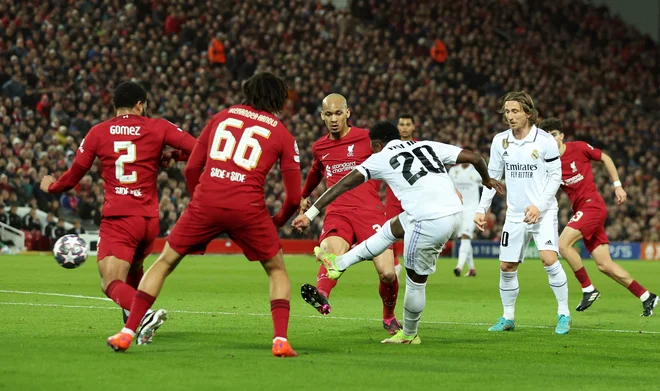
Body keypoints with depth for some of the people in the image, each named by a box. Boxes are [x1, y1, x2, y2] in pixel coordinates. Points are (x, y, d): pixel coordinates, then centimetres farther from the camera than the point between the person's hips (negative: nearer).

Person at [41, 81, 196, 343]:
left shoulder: (98, 132, 4)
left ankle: (143, 315, -37)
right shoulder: (157, 127, 4)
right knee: (133, 273, 27)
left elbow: (73, 176, 11)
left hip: (117, 218, -3)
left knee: (112, 284, -10)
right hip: (149, 219, 3)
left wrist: (50, 186, 31)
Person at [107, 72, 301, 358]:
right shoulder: (283, 135, 13)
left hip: (206, 202, 1)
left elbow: (191, 168, 16)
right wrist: (277, 223, 27)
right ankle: (280, 340, 2)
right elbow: (294, 197, 9)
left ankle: (127, 333, 11)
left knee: (165, 262, 17)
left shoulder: (222, 117, 18)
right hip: (247, 208, -1)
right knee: (277, 271, 20)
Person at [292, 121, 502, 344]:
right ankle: (340, 263, 39)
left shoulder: (381, 158, 6)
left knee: (416, 281, 14)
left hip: (430, 222, -7)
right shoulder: (428, 146, 18)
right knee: (392, 229, 26)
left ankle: (409, 335, 30)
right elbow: (474, 158, 17)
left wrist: (310, 214, 5)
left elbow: (343, 185, 4)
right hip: (455, 213, 7)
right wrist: (487, 180, 37)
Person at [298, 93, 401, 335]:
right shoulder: (319, 147, 18)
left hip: (369, 211, -2)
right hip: (337, 213, 2)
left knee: (387, 273, -14)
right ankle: (321, 295, -62)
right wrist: (304, 195, 58)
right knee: (333, 252, -32)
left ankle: (389, 317, 15)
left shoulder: (366, 138, 4)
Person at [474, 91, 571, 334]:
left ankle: (564, 315, -7)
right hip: (515, 214, 4)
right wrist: (482, 209, 5)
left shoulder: (545, 141, -10)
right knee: (506, 266, 4)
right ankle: (508, 318, 20)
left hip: (543, 212, -4)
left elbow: (555, 176, -7)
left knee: (549, 259, -20)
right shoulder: (500, 141, 2)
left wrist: (539, 206, -17)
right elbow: (492, 176, 11)